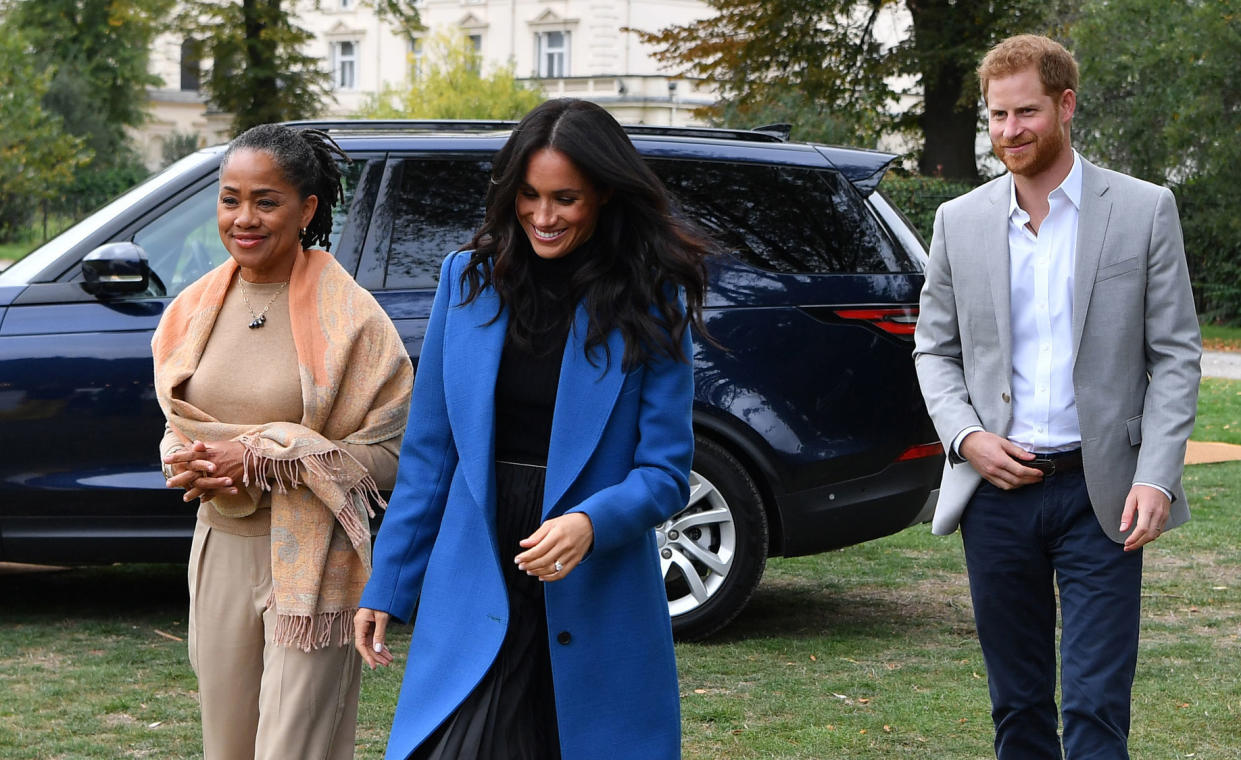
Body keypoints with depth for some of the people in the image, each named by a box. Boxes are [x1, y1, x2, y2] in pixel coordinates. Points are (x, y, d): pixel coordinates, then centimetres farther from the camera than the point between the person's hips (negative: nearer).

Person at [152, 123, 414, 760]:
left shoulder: (349, 316, -10)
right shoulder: (197, 309, 8)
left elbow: (387, 454, -12)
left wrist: (261, 457, -18)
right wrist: (190, 465, -7)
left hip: (311, 563, -6)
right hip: (220, 552, 6)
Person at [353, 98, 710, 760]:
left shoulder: (650, 306, -2)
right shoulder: (468, 281, 6)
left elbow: (664, 474, -3)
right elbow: (428, 452, 10)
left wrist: (590, 524, -23)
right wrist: (386, 588, 8)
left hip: (596, 608, -1)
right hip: (474, 599, 2)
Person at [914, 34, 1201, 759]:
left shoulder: (1144, 210, -1)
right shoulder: (960, 220, 7)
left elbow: (1176, 353, -1)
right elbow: (934, 348, 13)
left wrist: (1158, 477, -12)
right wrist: (965, 436, -6)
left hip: (1100, 493, -3)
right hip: (997, 490, 3)